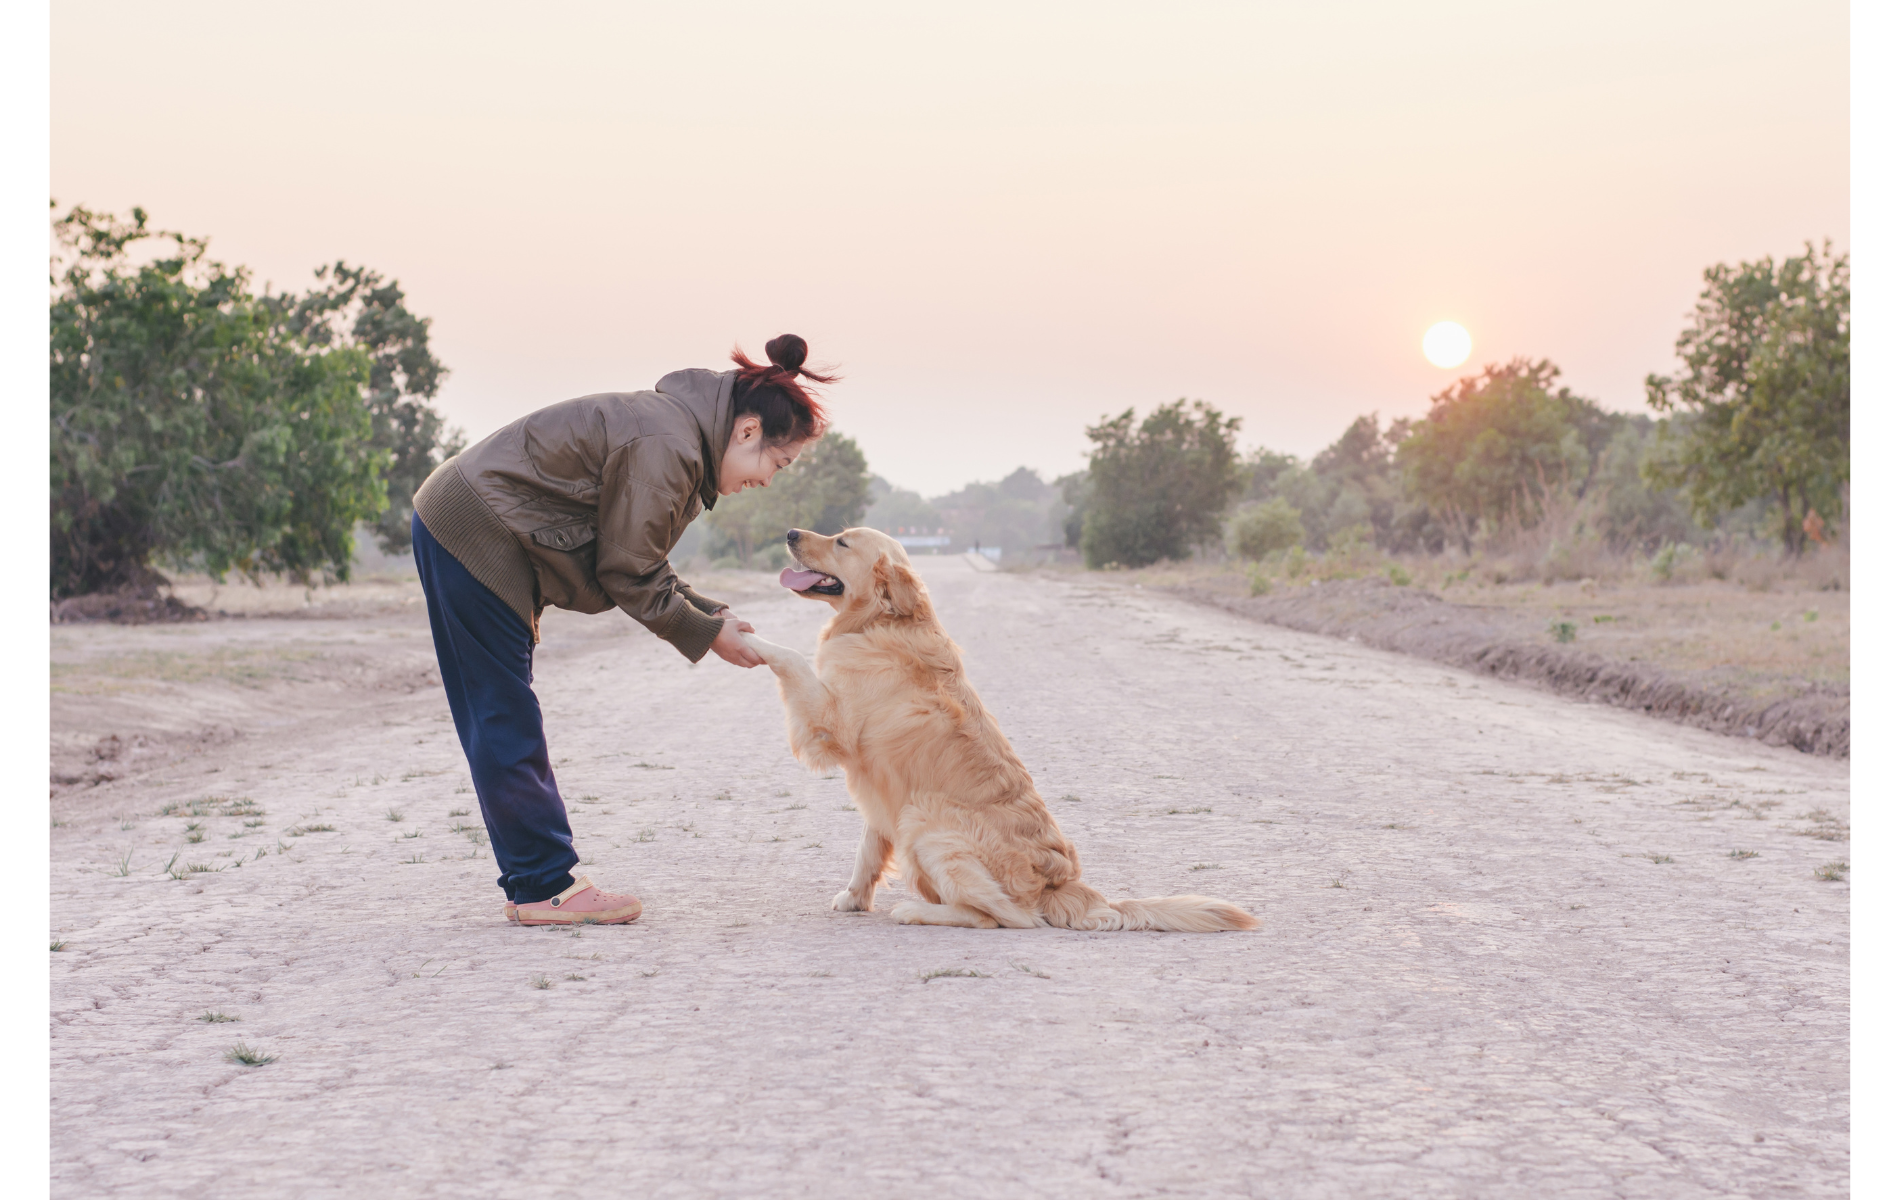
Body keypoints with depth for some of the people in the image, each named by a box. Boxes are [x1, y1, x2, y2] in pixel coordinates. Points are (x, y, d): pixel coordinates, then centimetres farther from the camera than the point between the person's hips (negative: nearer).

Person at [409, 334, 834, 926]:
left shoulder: (677, 430, 10)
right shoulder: (665, 448, -21)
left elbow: (638, 561, 14)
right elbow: (627, 574, -17)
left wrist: (709, 612, 5)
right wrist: (707, 634, -8)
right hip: (473, 536, -11)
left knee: (499, 719, 12)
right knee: (508, 722, -6)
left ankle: (536, 882, 18)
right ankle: (545, 888, 0)